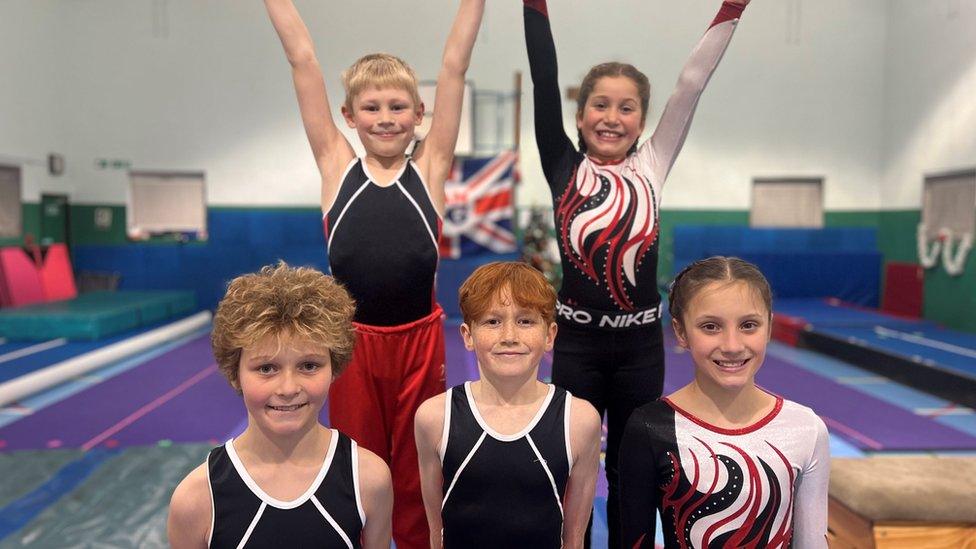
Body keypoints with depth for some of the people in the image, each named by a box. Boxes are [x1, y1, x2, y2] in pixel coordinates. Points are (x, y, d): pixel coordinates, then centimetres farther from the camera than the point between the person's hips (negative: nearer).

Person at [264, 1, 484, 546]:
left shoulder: (429, 167, 0)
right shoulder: (337, 166, 1)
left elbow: (455, 65, -3)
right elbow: (303, 59, 0)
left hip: (419, 340, 0)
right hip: (353, 340, 1)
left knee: (418, 477, 15)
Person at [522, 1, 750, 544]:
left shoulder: (651, 168, 4)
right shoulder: (564, 167, 0)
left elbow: (692, 82, 0)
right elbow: (544, 80, -6)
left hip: (640, 343, 2)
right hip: (577, 341, -1)